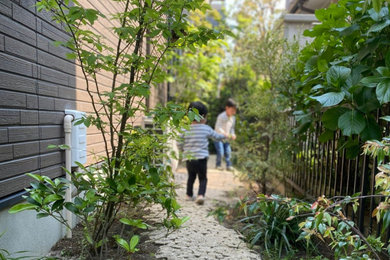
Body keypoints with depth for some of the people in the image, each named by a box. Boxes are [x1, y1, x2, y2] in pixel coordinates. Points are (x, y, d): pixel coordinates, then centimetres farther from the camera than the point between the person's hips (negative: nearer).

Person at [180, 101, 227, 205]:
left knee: (191, 177, 22)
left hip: (189, 158, 2)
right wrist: (224, 136, 35)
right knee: (203, 178, 9)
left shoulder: (185, 129, -2)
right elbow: (216, 136, 14)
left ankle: (189, 195, 32)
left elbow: (180, 144, 1)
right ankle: (201, 195, -9)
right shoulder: (206, 129, -3)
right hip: (201, 158, -2)